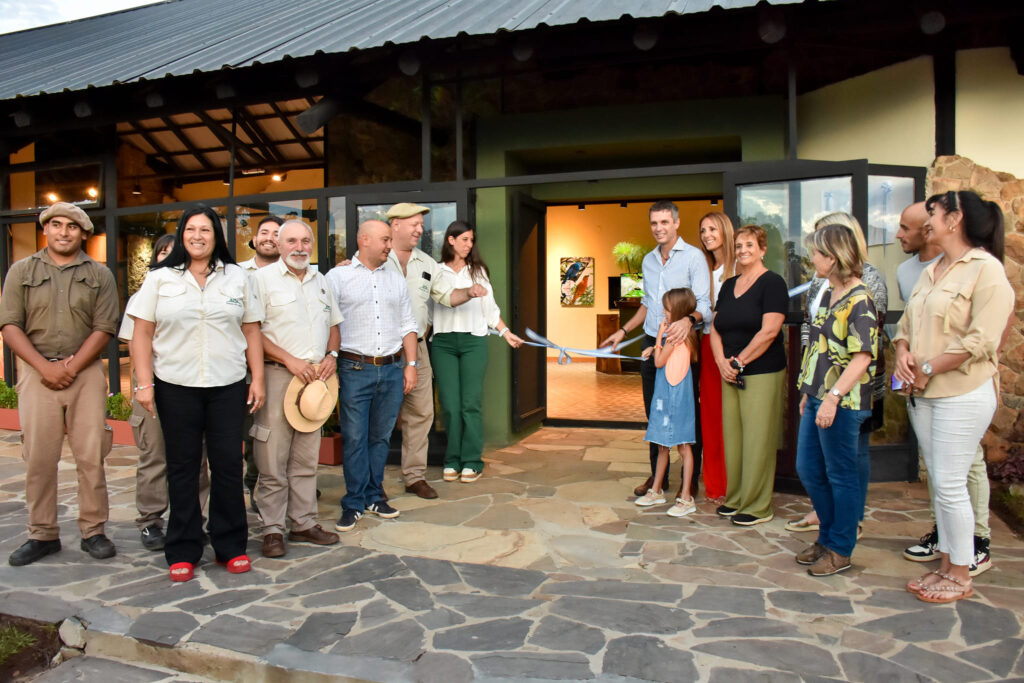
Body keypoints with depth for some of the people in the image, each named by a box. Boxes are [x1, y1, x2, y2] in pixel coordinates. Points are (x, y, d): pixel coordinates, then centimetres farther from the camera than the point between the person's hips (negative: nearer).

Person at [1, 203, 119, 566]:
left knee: (91, 456, 1)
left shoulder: (99, 275, 6)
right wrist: (45, 367, -9)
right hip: (37, 372, 1)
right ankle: (42, 535, 16)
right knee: (38, 458, 4)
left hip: (86, 372, 0)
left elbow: (103, 329, -1)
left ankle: (93, 531, 11)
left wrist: (71, 367, -10)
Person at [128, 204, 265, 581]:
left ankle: (231, 546, 17)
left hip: (227, 387, 1)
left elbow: (251, 331, 8)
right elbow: (143, 334, 2)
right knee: (182, 467, 7)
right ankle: (183, 551, 18)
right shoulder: (160, 278, 5)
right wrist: (144, 383, -6)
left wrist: (258, 378, 2)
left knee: (229, 464, 4)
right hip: (175, 387, -1)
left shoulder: (236, 277, 9)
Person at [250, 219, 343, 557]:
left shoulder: (321, 281, 17)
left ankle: (304, 523, 20)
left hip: (316, 378, 5)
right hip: (277, 376, -5)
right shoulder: (262, 278, -2)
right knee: (273, 459, -2)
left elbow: (333, 324, 22)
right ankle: (272, 529, 9)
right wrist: (290, 361, -15)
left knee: (306, 458, 11)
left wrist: (332, 356, 3)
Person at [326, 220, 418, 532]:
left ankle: (374, 496, 23)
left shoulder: (396, 279, 15)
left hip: (392, 369, 4)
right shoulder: (338, 276, 1)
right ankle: (353, 503, 11)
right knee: (354, 438, -1)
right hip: (355, 369, -4)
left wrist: (411, 364, 7)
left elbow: (408, 326, 16)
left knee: (381, 436, 10)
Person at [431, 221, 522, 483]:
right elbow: (444, 298, -3)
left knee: (471, 403, -3)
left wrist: (506, 332, 10)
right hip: (444, 341, -1)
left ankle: (471, 462, 4)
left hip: (473, 341, 1)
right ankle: (452, 460, 11)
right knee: (450, 405, -1)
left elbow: (490, 306, 16)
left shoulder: (477, 270, 15)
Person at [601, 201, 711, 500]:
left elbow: (704, 304, -14)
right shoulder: (649, 260, 15)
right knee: (654, 413, 12)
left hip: (680, 344, -6)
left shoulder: (693, 256, -6)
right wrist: (623, 331, 20)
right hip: (651, 343, 6)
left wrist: (689, 320, -34)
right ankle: (658, 475, 24)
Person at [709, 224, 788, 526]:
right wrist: (722, 361, -3)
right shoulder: (729, 285, 15)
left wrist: (740, 361, -12)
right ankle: (735, 498, 21)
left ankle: (758, 506, 8)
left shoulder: (772, 283, -6)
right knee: (732, 436, 9)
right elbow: (715, 328, 12)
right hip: (730, 375, 7)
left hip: (762, 373, -7)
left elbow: (769, 331, -15)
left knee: (757, 439, -3)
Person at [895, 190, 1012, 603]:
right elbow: (907, 324, 15)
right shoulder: (931, 272, 14)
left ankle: (961, 576, 13)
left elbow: (981, 340, -18)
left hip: (963, 394, -8)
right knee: (938, 482, 13)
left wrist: (927, 369, -16)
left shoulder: (985, 268, -11)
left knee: (950, 485, -3)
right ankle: (946, 564, 25)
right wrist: (903, 355, -5)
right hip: (923, 394, 8)